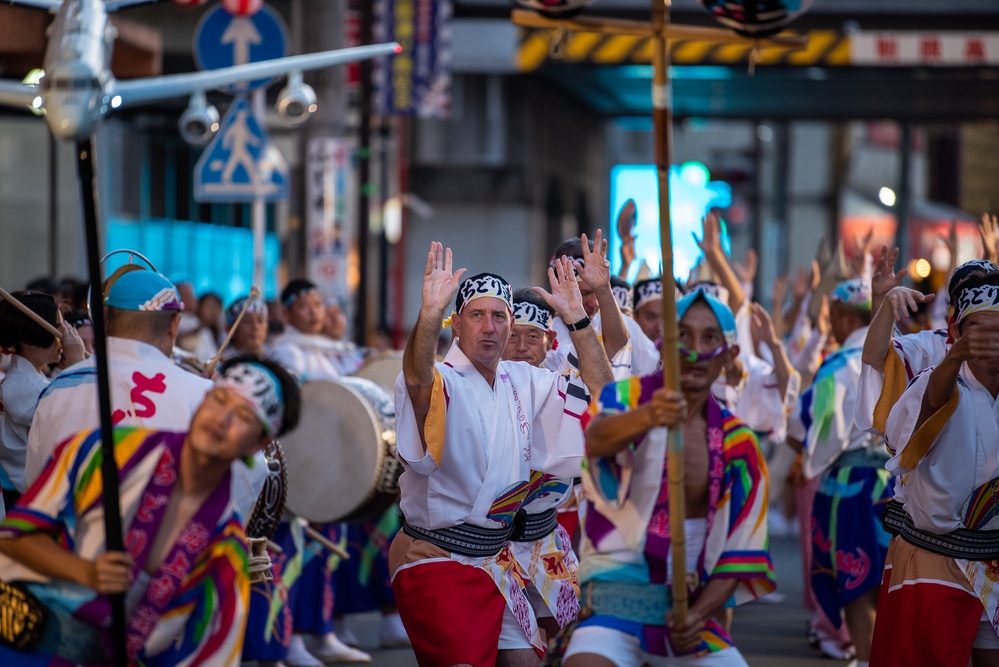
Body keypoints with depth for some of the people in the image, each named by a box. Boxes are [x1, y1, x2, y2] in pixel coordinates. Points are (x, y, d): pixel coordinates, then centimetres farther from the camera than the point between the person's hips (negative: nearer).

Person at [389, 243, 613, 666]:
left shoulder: (524, 382, 9)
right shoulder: (442, 382, -12)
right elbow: (417, 379, -35)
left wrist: (576, 319, -3)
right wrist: (429, 314, -53)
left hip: (495, 557, 7)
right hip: (435, 560, -7)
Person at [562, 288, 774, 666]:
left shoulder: (737, 443, 9)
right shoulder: (625, 397, -2)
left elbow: (740, 550, 10)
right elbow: (597, 439, -27)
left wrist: (699, 615, -7)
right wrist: (647, 417, -49)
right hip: (613, 603, -4)